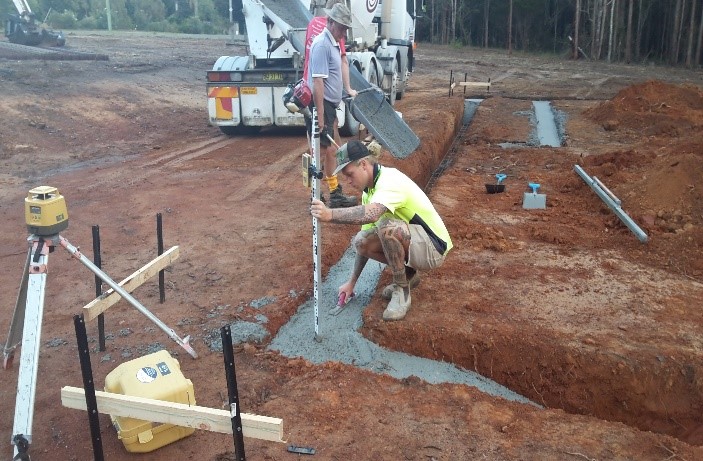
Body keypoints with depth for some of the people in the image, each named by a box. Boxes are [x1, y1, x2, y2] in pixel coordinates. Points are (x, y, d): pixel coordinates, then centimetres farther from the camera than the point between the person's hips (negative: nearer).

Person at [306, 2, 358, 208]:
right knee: (322, 151, -5)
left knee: (332, 149, 15)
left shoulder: (334, 42, 13)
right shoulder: (321, 44, -18)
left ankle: (335, 193, 24)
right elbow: (318, 81, -24)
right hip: (321, 105, -10)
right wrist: (320, 116, -27)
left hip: (330, 105, 10)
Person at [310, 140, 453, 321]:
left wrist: (330, 214, -50)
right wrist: (352, 282, 6)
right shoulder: (370, 188, 5)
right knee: (360, 241, -10)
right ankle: (408, 274, 11)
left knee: (387, 225, -34)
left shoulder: (391, 180, -24)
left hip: (433, 247, -9)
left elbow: (371, 214, -47)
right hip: (410, 242, 9)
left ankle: (402, 292, -15)